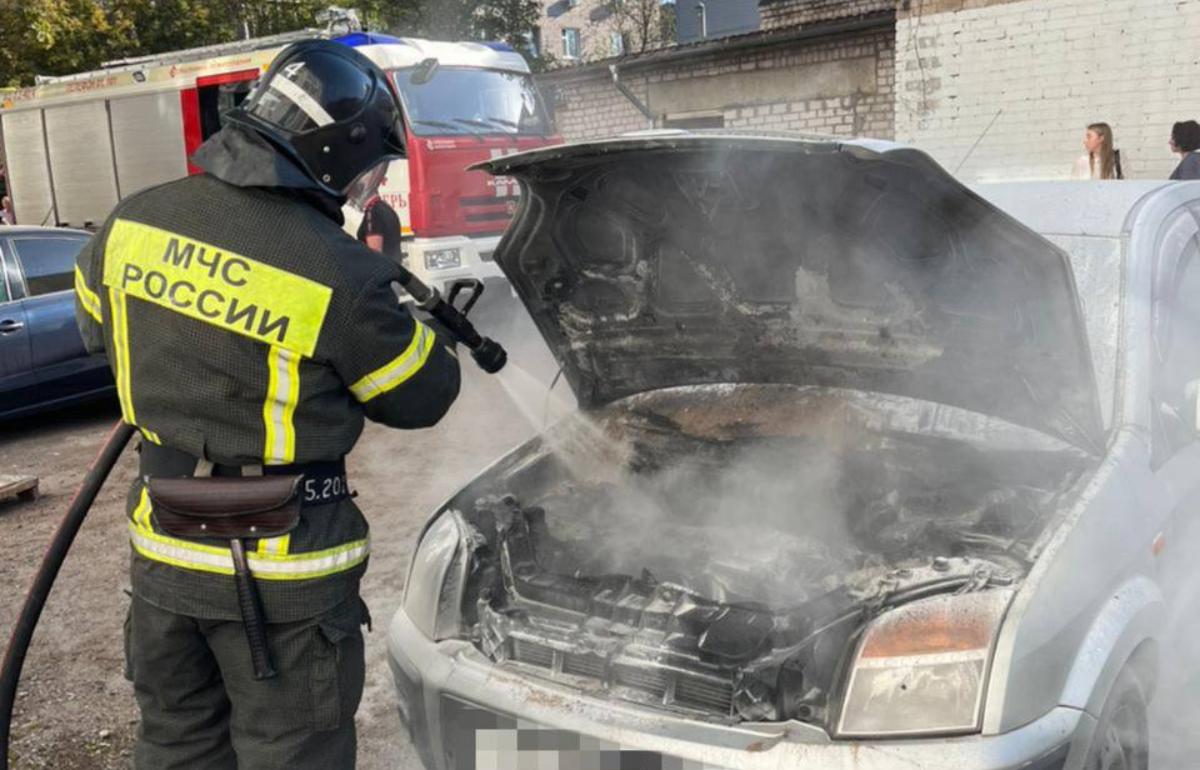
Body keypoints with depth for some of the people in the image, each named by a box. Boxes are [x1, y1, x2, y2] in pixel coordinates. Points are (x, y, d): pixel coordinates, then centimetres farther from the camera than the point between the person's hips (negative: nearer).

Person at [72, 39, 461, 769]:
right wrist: (397, 315, 9)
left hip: (163, 545, 6)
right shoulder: (337, 273, -23)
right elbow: (423, 396, -7)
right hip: (281, 566, -6)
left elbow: (98, 324, 17)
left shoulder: (135, 220, -4)